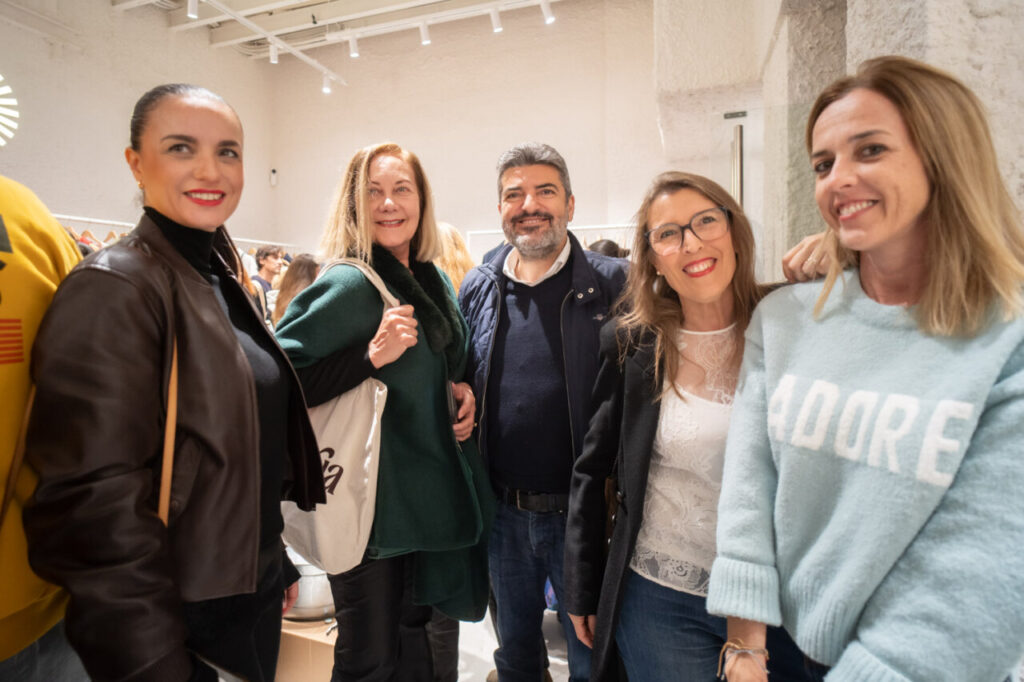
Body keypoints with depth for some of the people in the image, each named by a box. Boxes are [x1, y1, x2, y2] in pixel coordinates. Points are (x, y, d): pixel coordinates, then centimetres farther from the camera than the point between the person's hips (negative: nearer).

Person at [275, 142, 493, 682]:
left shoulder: (436, 282, 6)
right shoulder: (346, 285, -17)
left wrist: (462, 390, -1)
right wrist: (372, 354, -30)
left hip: (430, 492, 7)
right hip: (370, 505, -7)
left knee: (412, 638, 25)